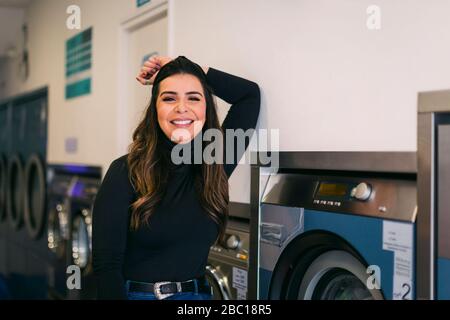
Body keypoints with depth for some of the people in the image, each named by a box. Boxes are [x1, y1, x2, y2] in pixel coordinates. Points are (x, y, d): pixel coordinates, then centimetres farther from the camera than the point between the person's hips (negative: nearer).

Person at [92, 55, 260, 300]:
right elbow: (106, 264, -16)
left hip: (198, 293, 4)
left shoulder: (215, 165, -1)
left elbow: (249, 94, 4)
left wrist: (197, 70, 0)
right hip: (135, 293, -4)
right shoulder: (125, 172, -13)